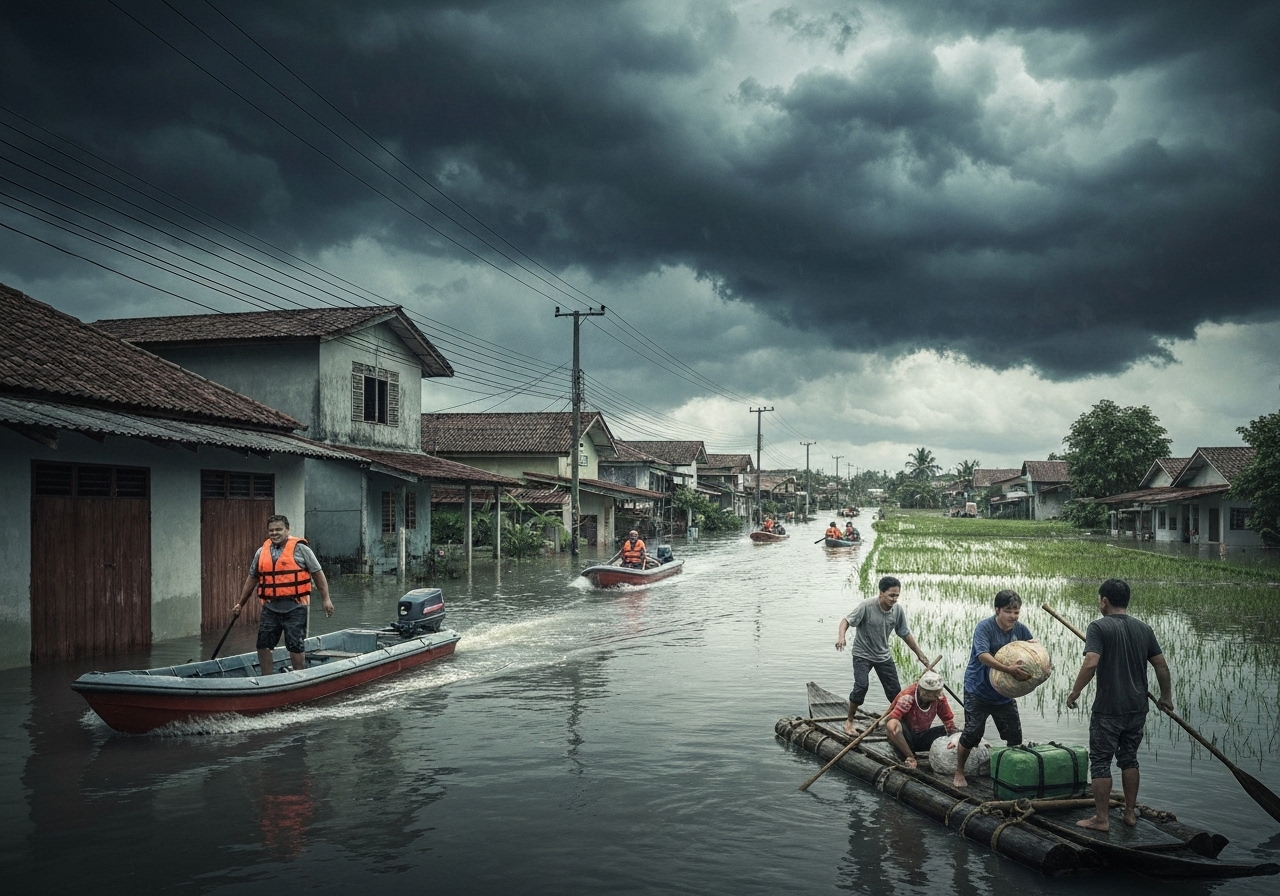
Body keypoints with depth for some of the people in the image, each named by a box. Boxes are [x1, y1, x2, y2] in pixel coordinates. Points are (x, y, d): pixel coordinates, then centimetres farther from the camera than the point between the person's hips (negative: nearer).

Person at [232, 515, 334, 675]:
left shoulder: (300, 548, -3)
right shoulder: (261, 552, 10)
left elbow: (318, 573, -2)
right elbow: (252, 578, 21)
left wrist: (326, 599, -7)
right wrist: (240, 604, 23)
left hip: (295, 608, -5)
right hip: (270, 608, 5)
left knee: (295, 647, -1)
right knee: (263, 646, 6)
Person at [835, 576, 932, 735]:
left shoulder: (898, 611, -10)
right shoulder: (867, 606, -24)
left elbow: (906, 634, 2)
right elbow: (846, 621, -24)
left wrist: (920, 654, 6)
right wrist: (841, 636, -44)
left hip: (883, 656, 5)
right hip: (862, 654, -5)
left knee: (895, 690, 7)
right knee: (861, 686, -20)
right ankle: (849, 721, -3)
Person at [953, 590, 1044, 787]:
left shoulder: (1020, 629, -4)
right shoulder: (985, 627, -20)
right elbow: (983, 656, -34)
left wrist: (1043, 666, -19)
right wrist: (1009, 669, -45)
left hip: (1004, 693, 5)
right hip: (978, 691, -5)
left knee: (1015, 735, 8)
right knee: (972, 733, -4)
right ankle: (959, 773, 15)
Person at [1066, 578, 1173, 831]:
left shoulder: (1099, 627, -13)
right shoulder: (1144, 628, 5)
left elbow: (1090, 664, -24)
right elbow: (1161, 665, 9)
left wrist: (1075, 692, -12)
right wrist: (1166, 696, 22)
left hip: (1108, 709, -6)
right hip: (1137, 708, 6)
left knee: (1100, 762, 3)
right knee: (1129, 759, 19)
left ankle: (1101, 818, 7)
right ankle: (1130, 813, 25)